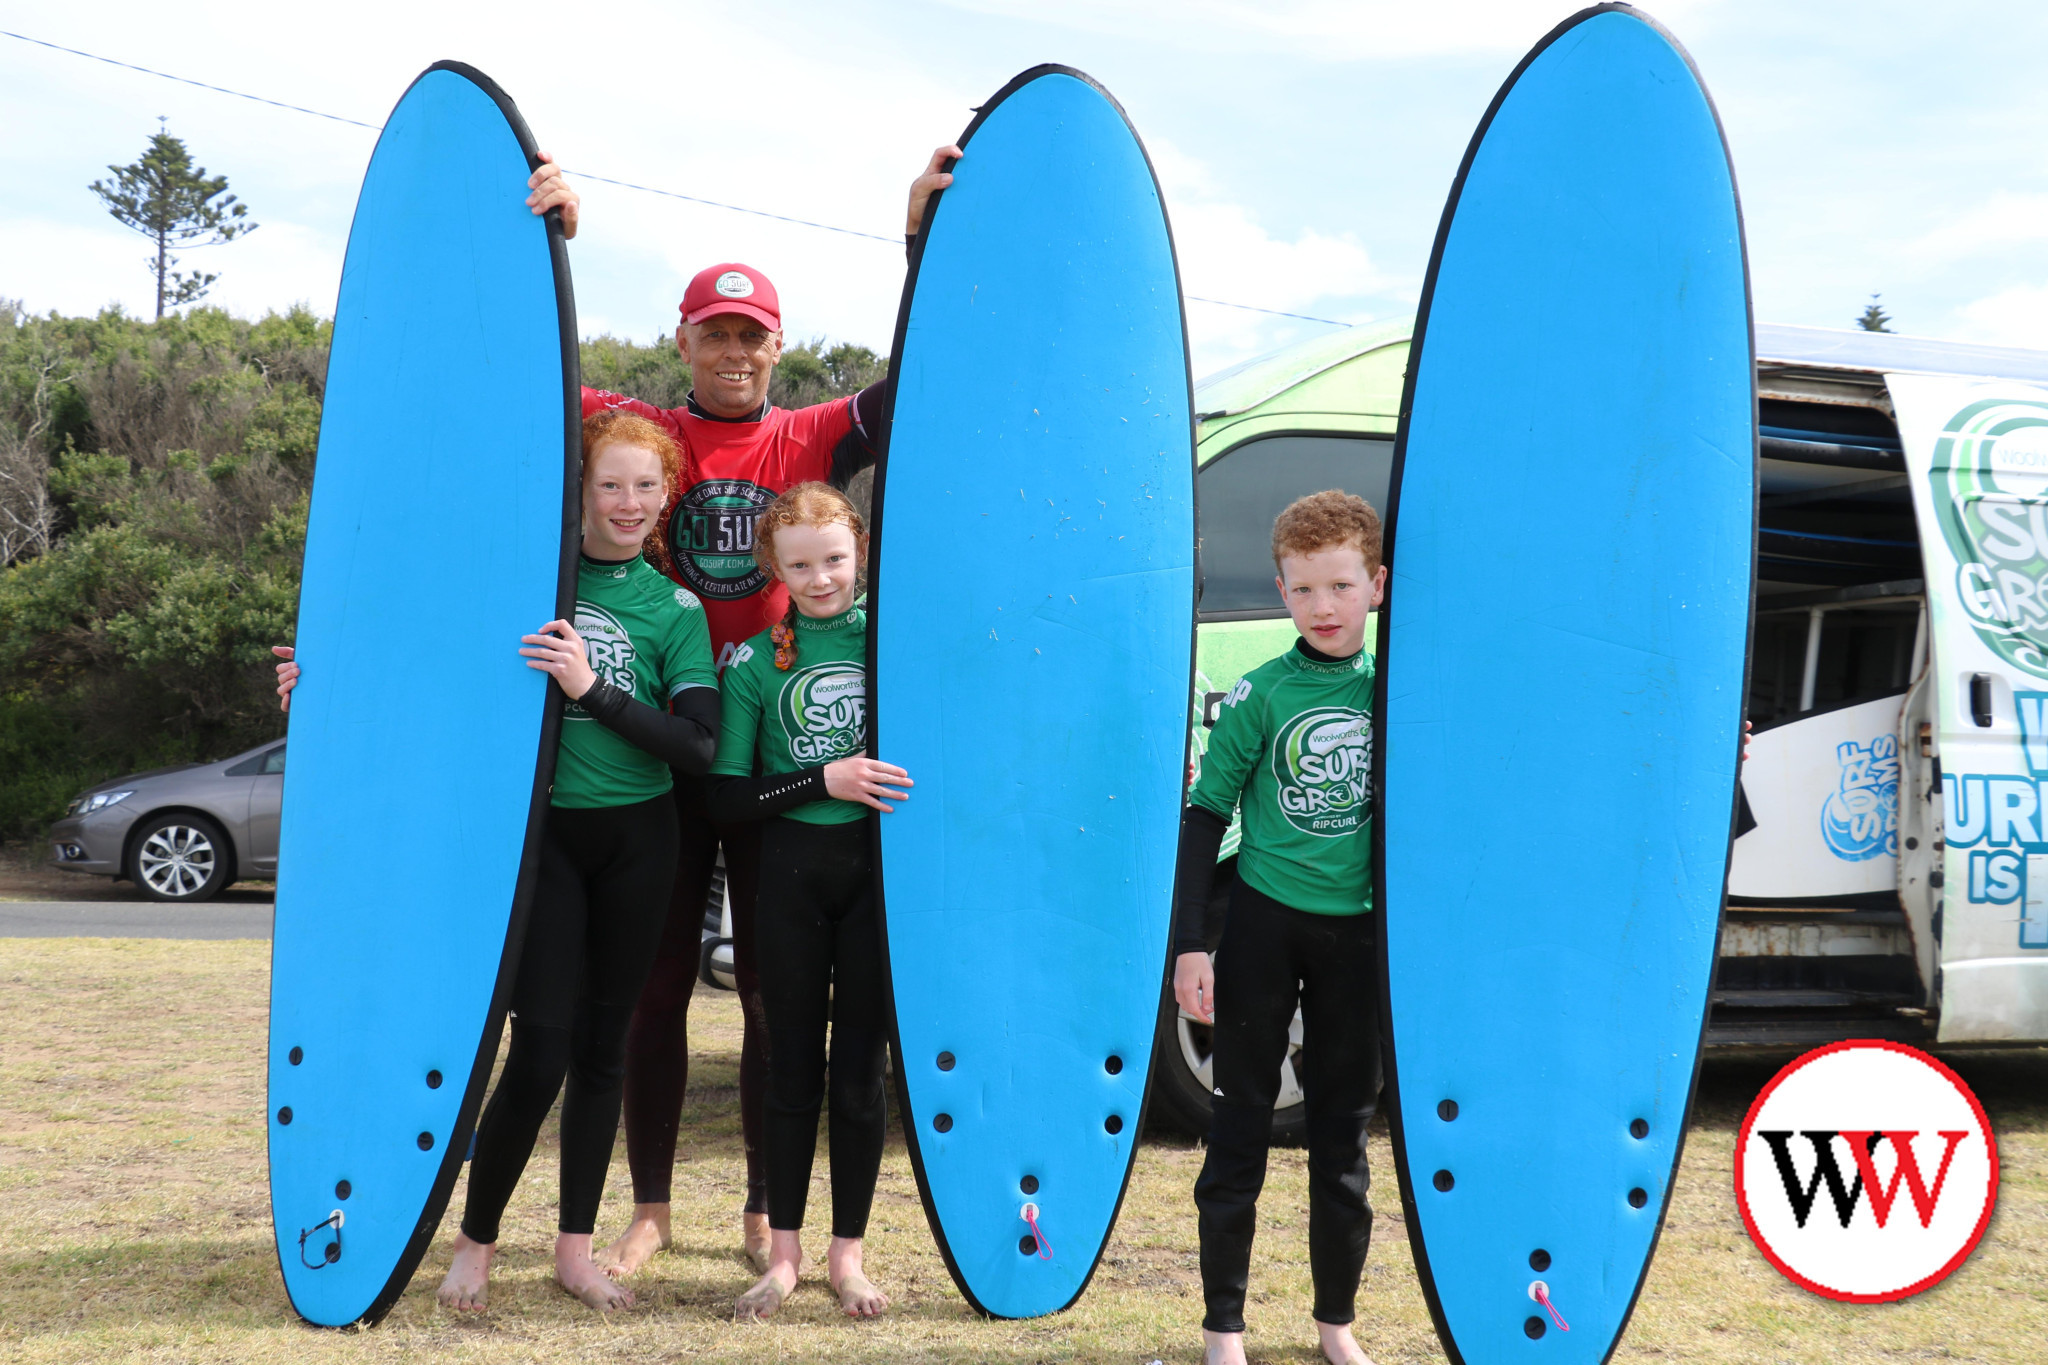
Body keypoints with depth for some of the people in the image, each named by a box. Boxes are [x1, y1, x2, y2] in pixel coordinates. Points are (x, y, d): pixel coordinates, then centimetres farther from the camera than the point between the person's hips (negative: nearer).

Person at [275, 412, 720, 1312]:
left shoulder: (675, 608, 1)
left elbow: (698, 748, -10)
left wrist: (594, 690, -21)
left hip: (635, 842, 2)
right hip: (539, 830, -2)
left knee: (601, 1046, 9)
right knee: (540, 1049, -8)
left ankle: (575, 1249, 21)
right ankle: (475, 1245, 10)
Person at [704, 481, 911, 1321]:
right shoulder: (755, 663, 1)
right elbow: (727, 797, -3)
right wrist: (823, 782, -13)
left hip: (878, 867, 0)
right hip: (791, 872, 0)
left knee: (859, 1070, 6)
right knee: (794, 1068, 8)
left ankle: (846, 1253, 18)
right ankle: (783, 1252, 20)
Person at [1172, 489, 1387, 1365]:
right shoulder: (1260, 694, -6)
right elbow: (1204, 816, -3)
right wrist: (1187, 944, -8)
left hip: (1361, 933, 2)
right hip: (1265, 925, -2)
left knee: (1343, 1129, 11)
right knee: (1240, 1122, 5)